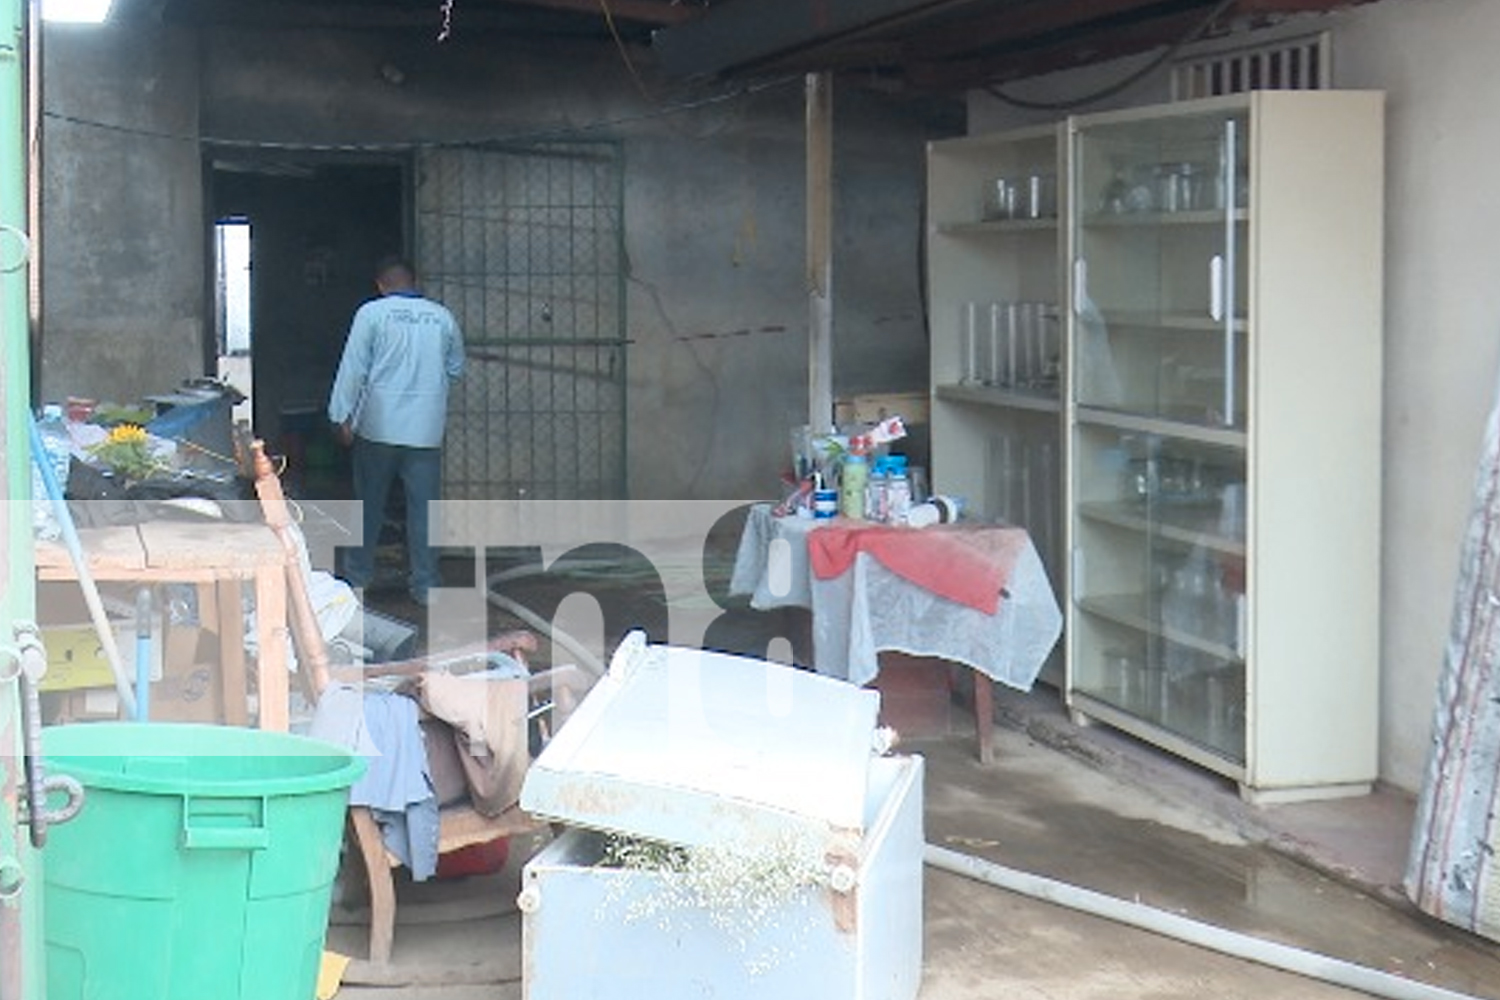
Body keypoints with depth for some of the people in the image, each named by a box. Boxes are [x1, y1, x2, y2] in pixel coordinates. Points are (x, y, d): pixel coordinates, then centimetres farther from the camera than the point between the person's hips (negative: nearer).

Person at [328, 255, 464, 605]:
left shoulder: (372, 313, -5)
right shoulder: (443, 317, 3)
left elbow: (353, 367, -8)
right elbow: (455, 370, 14)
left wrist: (342, 415, -4)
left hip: (378, 427, -1)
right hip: (426, 431, 1)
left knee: (369, 504, 12)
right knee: (423, 507, 4)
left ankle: (359, 574, 21)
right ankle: (425, 585, 5)